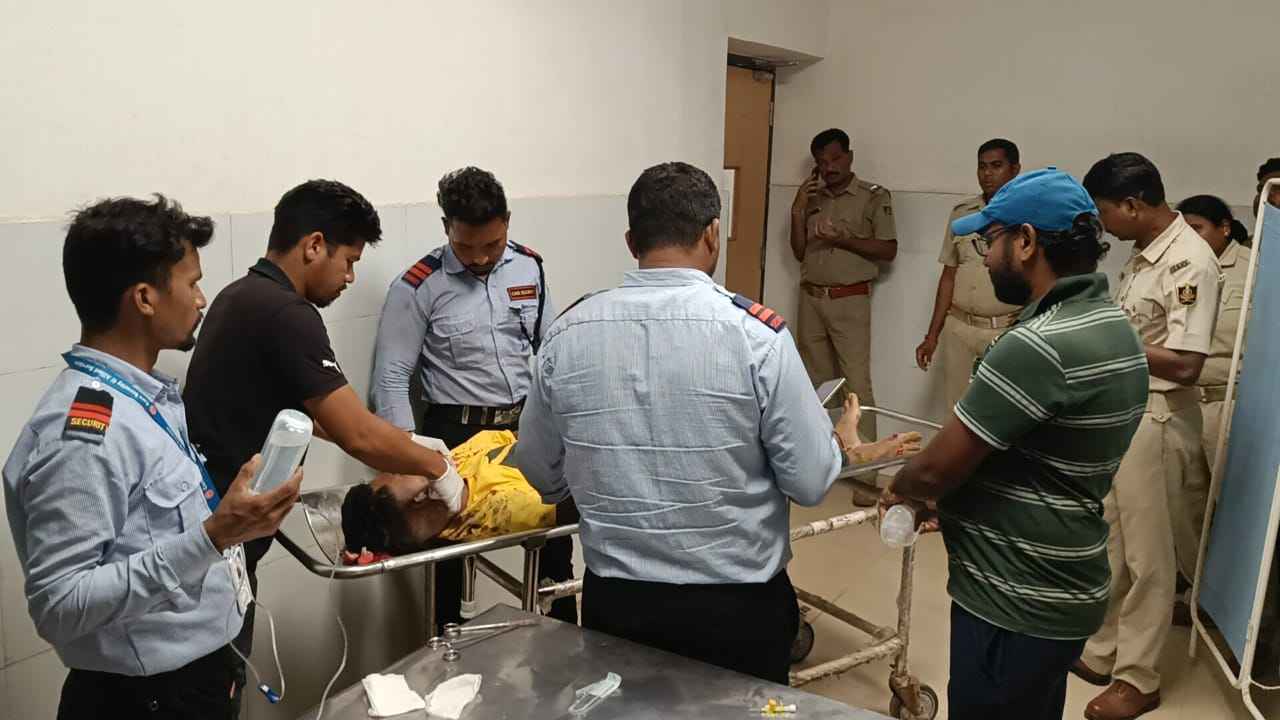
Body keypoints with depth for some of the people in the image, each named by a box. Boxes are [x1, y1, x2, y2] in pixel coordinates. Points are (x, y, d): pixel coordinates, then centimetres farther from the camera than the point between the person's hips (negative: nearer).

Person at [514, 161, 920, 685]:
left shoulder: (565, 334, -8)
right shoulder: (757, 333, -17)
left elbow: (542, 476, 3)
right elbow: (810, 483, -11)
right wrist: (841, 442, 11)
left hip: (612, 602, 2)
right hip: (738, 605, -1)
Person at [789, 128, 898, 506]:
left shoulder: (874, 197, -1)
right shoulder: (813, 198, 12)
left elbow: (888, 250, -6)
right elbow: (799, 252, 12)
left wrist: (842, 238, -16)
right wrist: (797, 211, 0)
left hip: (850, 301, -5)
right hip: (811, 299, 5)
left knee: (857, 385, -10)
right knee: (816, 383, 10)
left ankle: (866, 474, -8)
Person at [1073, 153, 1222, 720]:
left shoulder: (1189, 261, -20)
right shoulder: (1145, 253, 8)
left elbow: (1184, 364, -24)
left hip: (1153, 420, -9)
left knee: (1146, 556, 5)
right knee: (1108, 545, 17)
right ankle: (1103, 653, 31)